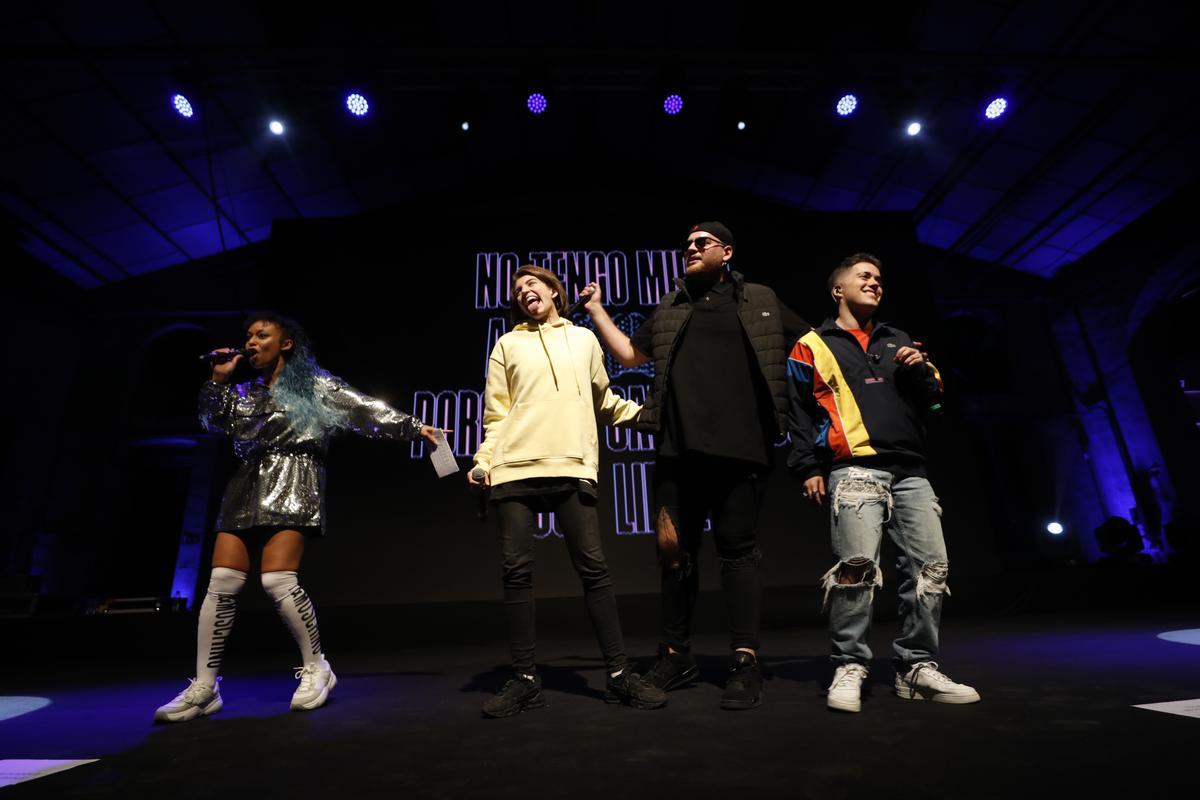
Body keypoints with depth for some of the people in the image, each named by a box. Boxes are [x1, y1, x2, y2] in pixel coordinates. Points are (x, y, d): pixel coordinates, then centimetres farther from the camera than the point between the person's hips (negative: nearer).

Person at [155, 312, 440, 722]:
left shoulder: (314, 385, 5)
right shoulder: (246, 392, 23)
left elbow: (366, 410, -2)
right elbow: (212, 421, 17)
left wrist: (413, 427, -10)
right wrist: (218, 380, 8)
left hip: (292, 488, -6)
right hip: (247, 489, 6)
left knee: (278, 580, -18)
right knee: (221, 584, -2)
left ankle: (316, 667, 0)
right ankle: (203, 688, 8)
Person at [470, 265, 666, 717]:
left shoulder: (583, 339, 20)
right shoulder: (508, 344, 17)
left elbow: (603, 400, 25)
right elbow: (496, 414, 12)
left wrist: (646, 412, 14)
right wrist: (484, 459, -1)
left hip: (572, 467, 0)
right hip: (515, 469, 1)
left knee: (593, 568, -3)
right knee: (517, 571, -1)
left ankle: (619, 674, 7)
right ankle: (524, 679, 10)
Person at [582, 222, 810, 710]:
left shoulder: (762, 301, 13)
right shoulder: (669, 309, 20)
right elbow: (630, 355, 21)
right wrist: (596, 309, 22)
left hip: (741, 446, -2)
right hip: (678, 447, 3)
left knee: (738, 547, -1)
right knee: (675, 548, 6)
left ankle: (745, 661, 7)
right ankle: (676, 654, 20)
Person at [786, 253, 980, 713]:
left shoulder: (899, 342, 25)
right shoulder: (813, 346, 10)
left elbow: (933, 403, 25)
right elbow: (798, 413, 3)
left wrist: (922, 371, 4)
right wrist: (809, 468, -6)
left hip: (910, 472, 6)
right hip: (854, 471, -5)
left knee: (931, 566, 0)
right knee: (857, 566, -18)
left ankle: (918, 668, 12)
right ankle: (850, 668, -6)